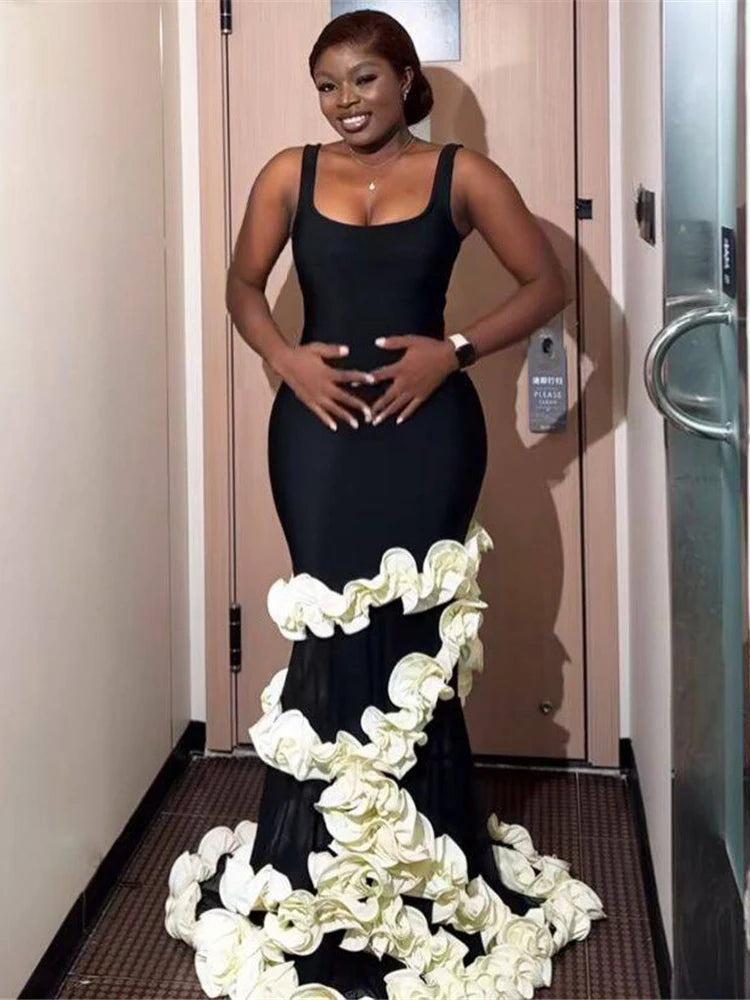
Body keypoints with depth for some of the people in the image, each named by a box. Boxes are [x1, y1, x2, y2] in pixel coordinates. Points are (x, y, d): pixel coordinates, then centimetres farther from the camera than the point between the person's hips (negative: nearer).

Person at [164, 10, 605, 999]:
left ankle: (420, 858, 21)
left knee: (414, 632, 2)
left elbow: (548, 283, 3)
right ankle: (325, 861, 18)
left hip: (425, 425, -1)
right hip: (318, 423, 1)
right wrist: (285, 357, -5)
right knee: (330, 629, 2)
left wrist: (456, 350, -9)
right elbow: (243, 286, 14)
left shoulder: (461, 174, 1)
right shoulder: (289, 174, 6)